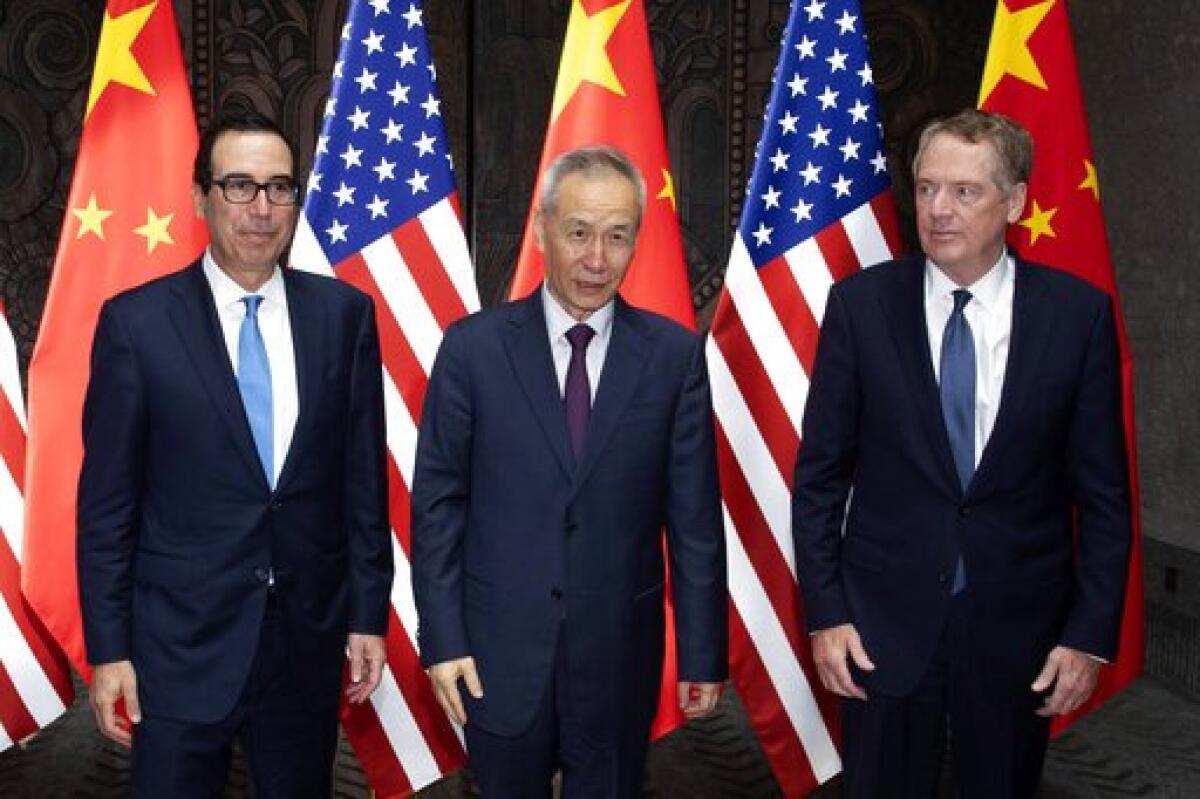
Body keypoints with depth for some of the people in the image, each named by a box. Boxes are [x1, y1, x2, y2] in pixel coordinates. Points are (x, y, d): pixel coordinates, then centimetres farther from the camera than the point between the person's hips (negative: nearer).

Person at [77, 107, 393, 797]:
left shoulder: (344, 313, 0)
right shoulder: (136, 322, -6)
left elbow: (365, 476, 4)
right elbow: (106, 502, -3)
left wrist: (369, 614, 4)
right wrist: (108, 650, -4)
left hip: (310, 641, 2)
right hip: (180, 645, -2)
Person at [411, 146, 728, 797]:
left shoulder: (674, 354, -3)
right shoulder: (473, 346, -4)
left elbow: (694, 515, -1)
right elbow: (436, 501, -2)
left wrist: (703, 651, 0)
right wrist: (442, 638, -5)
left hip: (620, 652, 1)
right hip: (499, 650, 0)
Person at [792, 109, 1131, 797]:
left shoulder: (1079, 313, -5)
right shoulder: (861, 303, -6)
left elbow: (1103, 490, -1)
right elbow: (820, 474, -1)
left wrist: (1091, 635, -3)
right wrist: (824, 612, -4)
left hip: (1020, 626, 1)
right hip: (885, 619, 0)